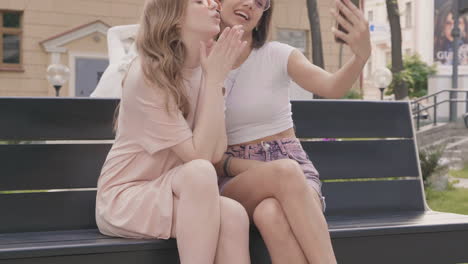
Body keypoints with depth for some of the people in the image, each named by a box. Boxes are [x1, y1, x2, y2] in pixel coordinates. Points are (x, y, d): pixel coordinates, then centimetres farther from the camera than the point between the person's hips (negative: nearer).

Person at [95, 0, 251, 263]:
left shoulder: (204, 69, 2)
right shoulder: (148, 76, -19)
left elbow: (217, 153, -11)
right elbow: (200, 157, -23)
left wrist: (215, 79, -15)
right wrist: (214, 79, -21)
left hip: (176, 194, 6)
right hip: (126, 197, -6)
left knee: (233, 215, -26)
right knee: (200, 171, -34)